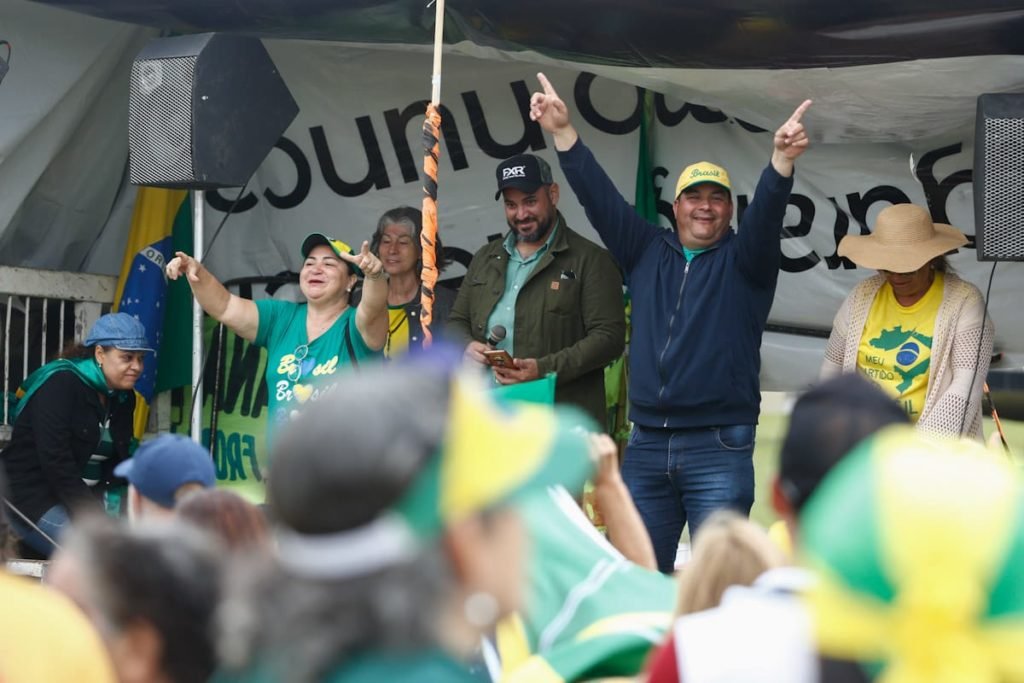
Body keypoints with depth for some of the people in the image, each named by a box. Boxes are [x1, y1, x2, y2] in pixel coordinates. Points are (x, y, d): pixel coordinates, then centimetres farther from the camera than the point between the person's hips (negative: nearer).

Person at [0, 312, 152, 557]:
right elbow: (56, 462, -22)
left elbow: (116, 463, 10)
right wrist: (95, 522, -25)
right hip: (33, 498, -8)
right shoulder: (60, 386, -14)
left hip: (88, 498, 8)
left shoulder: (123, 398, 10)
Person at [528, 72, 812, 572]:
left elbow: (766, 214, -14)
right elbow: (599, 197, 9)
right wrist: (563, 133, 0)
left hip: (719, 448, -4)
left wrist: (782, 158, -32)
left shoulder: (743, 261, 4)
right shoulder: (647, 252, 13)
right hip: (647, 445, 4)